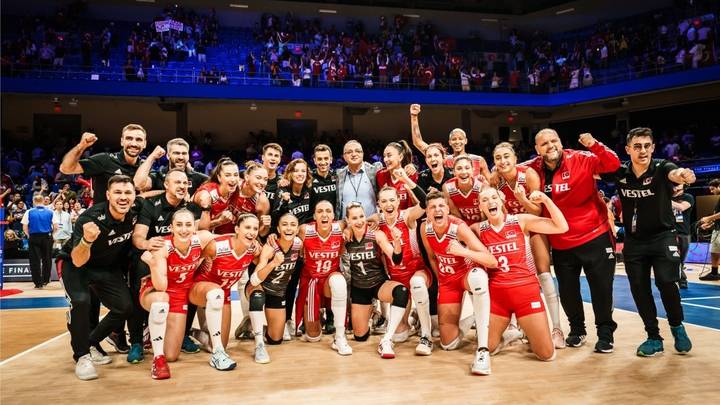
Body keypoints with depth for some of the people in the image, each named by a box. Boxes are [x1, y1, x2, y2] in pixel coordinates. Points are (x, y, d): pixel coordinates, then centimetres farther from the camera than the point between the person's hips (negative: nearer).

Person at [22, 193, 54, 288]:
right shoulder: (50, 212, -1)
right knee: (46, 259, 14)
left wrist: (29, 235, 12)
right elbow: (55, 226, -3)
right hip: (47, 237, 1)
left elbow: (25, 227, -4)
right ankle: (45, 280, 23)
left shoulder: (29, 212, -2)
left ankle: (38, 282, 2)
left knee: (35, 260, 4)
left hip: (34, 238, -1)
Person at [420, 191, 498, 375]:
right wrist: (440, 280, 6)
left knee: (477, 276, -45)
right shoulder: (425, 228, -13)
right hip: (447, 280, 4)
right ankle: (470, 319, 34)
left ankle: (482, 350, -40)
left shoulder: (459, 227, -27)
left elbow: (492, 262, -34)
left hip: (469, 273, -4)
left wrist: (464, 252, -48)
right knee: (448, 344, 0)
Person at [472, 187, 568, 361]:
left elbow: (561, 227, -9)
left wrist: (546, 200, -18)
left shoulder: (521, 220, -4)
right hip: (496, 293, 2)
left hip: (526, 289, -2)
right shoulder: (478, 229, 3)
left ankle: (528, 334, 30)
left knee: (547, 354, -2)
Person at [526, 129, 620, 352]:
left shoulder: (580, 159, -11)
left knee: (601, 288, 5)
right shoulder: (534, 168, -2)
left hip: (594, 236, -3)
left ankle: (605, 333, 24)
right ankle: (577, 330, 35)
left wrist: (594, 146, -34)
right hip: (560, 243, 3)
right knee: (567, 292, 12)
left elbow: (613, 164, -20)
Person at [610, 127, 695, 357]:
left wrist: (682, 175, -65)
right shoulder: (620, 173, -9)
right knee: (638, 288, 3)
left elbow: (674, 174, -39)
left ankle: (677, 327, 13)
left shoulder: (661, 168, -17)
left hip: (663, 236, -3)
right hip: (634, 240, 3)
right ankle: (654, 338, 21)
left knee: (666, 282, -17)